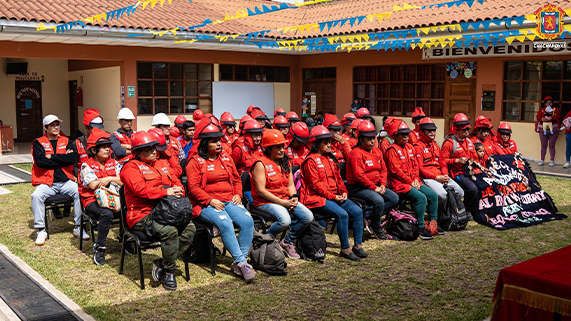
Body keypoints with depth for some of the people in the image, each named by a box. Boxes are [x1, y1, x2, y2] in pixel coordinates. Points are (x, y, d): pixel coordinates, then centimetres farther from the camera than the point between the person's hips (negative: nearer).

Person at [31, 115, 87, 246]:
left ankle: (79, 227, -14)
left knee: (79, 192, -27)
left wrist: (52, 157, -7)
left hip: (66, 181, 1)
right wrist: (63, 159, -6)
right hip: (46, 182, -1)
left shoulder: (67, 141, 14)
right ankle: (41, 230, -16)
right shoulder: (38, 143, 8)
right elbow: (40, 161, -10)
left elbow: (73, 158, -5)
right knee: (36, 196, -30)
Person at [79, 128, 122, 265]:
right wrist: (110, 178, -5)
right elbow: (93, 185, -14)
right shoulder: (87, 165, -1)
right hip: (93, 200, -5)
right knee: (107, 214, -37)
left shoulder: (113, 163, 14)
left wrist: (109, 179, -10)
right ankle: (99, 248, -22)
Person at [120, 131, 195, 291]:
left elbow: (176, 182, 20)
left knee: (190, 228, -18)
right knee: (169, 231, -32)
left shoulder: (162, 165, 24)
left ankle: (162, 263, -9)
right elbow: (140, 189, -16)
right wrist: (166, 192, -18)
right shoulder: (131, 167, 0)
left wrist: (178, 191, -5)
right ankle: (169, 272, -12)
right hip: (143, 215, -7)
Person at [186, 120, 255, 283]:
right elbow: (193, 187, -7)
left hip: (230, 200, 5)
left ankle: (239, 262, -17)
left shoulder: (226, 158, 19)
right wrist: (210, 200, -17)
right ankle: (241, 262, -27)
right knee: (225, 223, -34)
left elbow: (236, 179, 23)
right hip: (206, 204, -5)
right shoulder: (195, 162, 1)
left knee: (247, 221, -22)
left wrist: (238, 194, 4)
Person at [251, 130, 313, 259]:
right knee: (285, 220, -34)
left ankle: (287, 242, 7)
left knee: (308, 216, -13)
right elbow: (260, 191, -15)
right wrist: (282, 202, -18)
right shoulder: (261, 164, -10)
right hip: (266, 201, -7)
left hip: (286, 199, 7)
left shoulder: (285, 163, 15)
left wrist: (294, 198, -6)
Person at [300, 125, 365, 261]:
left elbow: (338, 178, 21)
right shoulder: (311, 161, -8)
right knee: (342, 214, -28)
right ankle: (345, 249, -17)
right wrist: (333, 196, -15)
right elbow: (315, 184, -13)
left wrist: (343, 192, 3)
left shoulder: (331, 159, 18)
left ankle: (358, 245, -4)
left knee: (357, 211, -11)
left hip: (335, 196, 8)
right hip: (318, 198, -8)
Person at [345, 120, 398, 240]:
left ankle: (370, 218, -6)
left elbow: (383, 169, 15)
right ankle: (376, 228, -7)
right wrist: (374, 188, -19)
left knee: (394, 198, -5)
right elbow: (359, 175, -21)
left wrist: (382, 185, -2)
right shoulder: (356, 153, -14)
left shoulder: (376, 151, 12)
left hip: (376, 185, 9)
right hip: (357, 188, -9)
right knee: (379, 200, -30)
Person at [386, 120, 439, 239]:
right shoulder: (392, 150, -10)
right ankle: (421, 228, -17)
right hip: (399, 183, -8)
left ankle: (433, 223, 8)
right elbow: (395, 170, -17)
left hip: (413, 181, 8)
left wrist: (416, 179, 0)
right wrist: (410, 182, -15)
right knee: (421, 198, -25)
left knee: (433, 195, -3)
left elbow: (415, 165, 17)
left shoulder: (410, 147, 15)